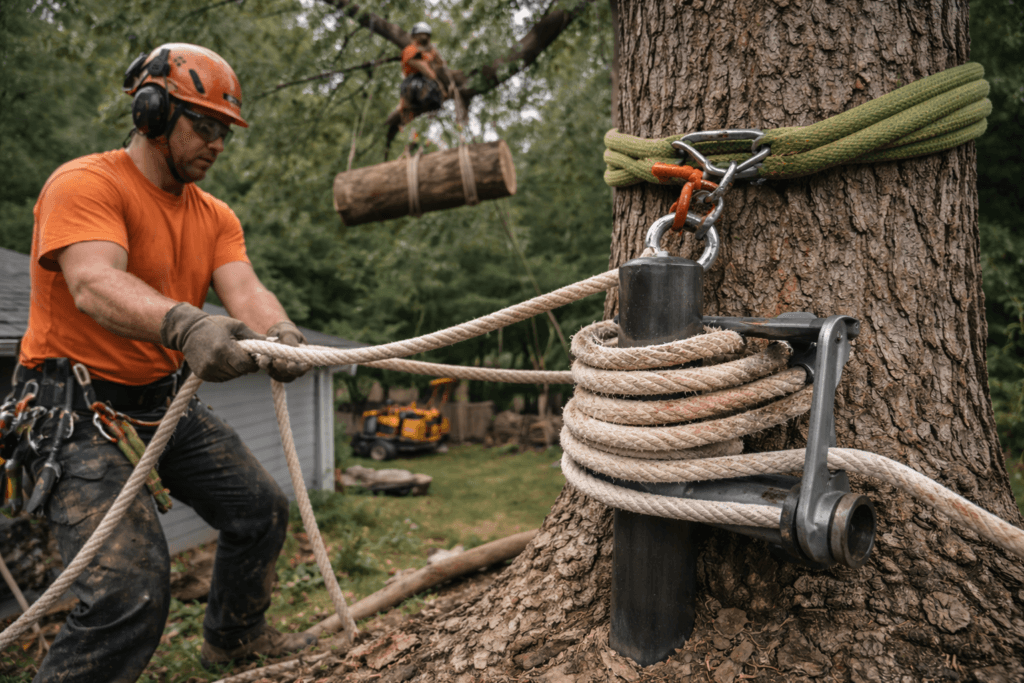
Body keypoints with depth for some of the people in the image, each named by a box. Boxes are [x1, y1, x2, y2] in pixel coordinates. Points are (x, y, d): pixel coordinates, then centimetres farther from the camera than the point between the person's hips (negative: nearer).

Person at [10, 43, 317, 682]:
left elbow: (244, 287, -9)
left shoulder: (215, 216, 8)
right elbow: (94, 284, -32)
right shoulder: (85, 184, -14)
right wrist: (186, 324, -52)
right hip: (78, 412, -8)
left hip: (167, 405, 8)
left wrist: (281, 333, -33)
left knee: (263, 511, 16)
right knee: (132, 588, -21)